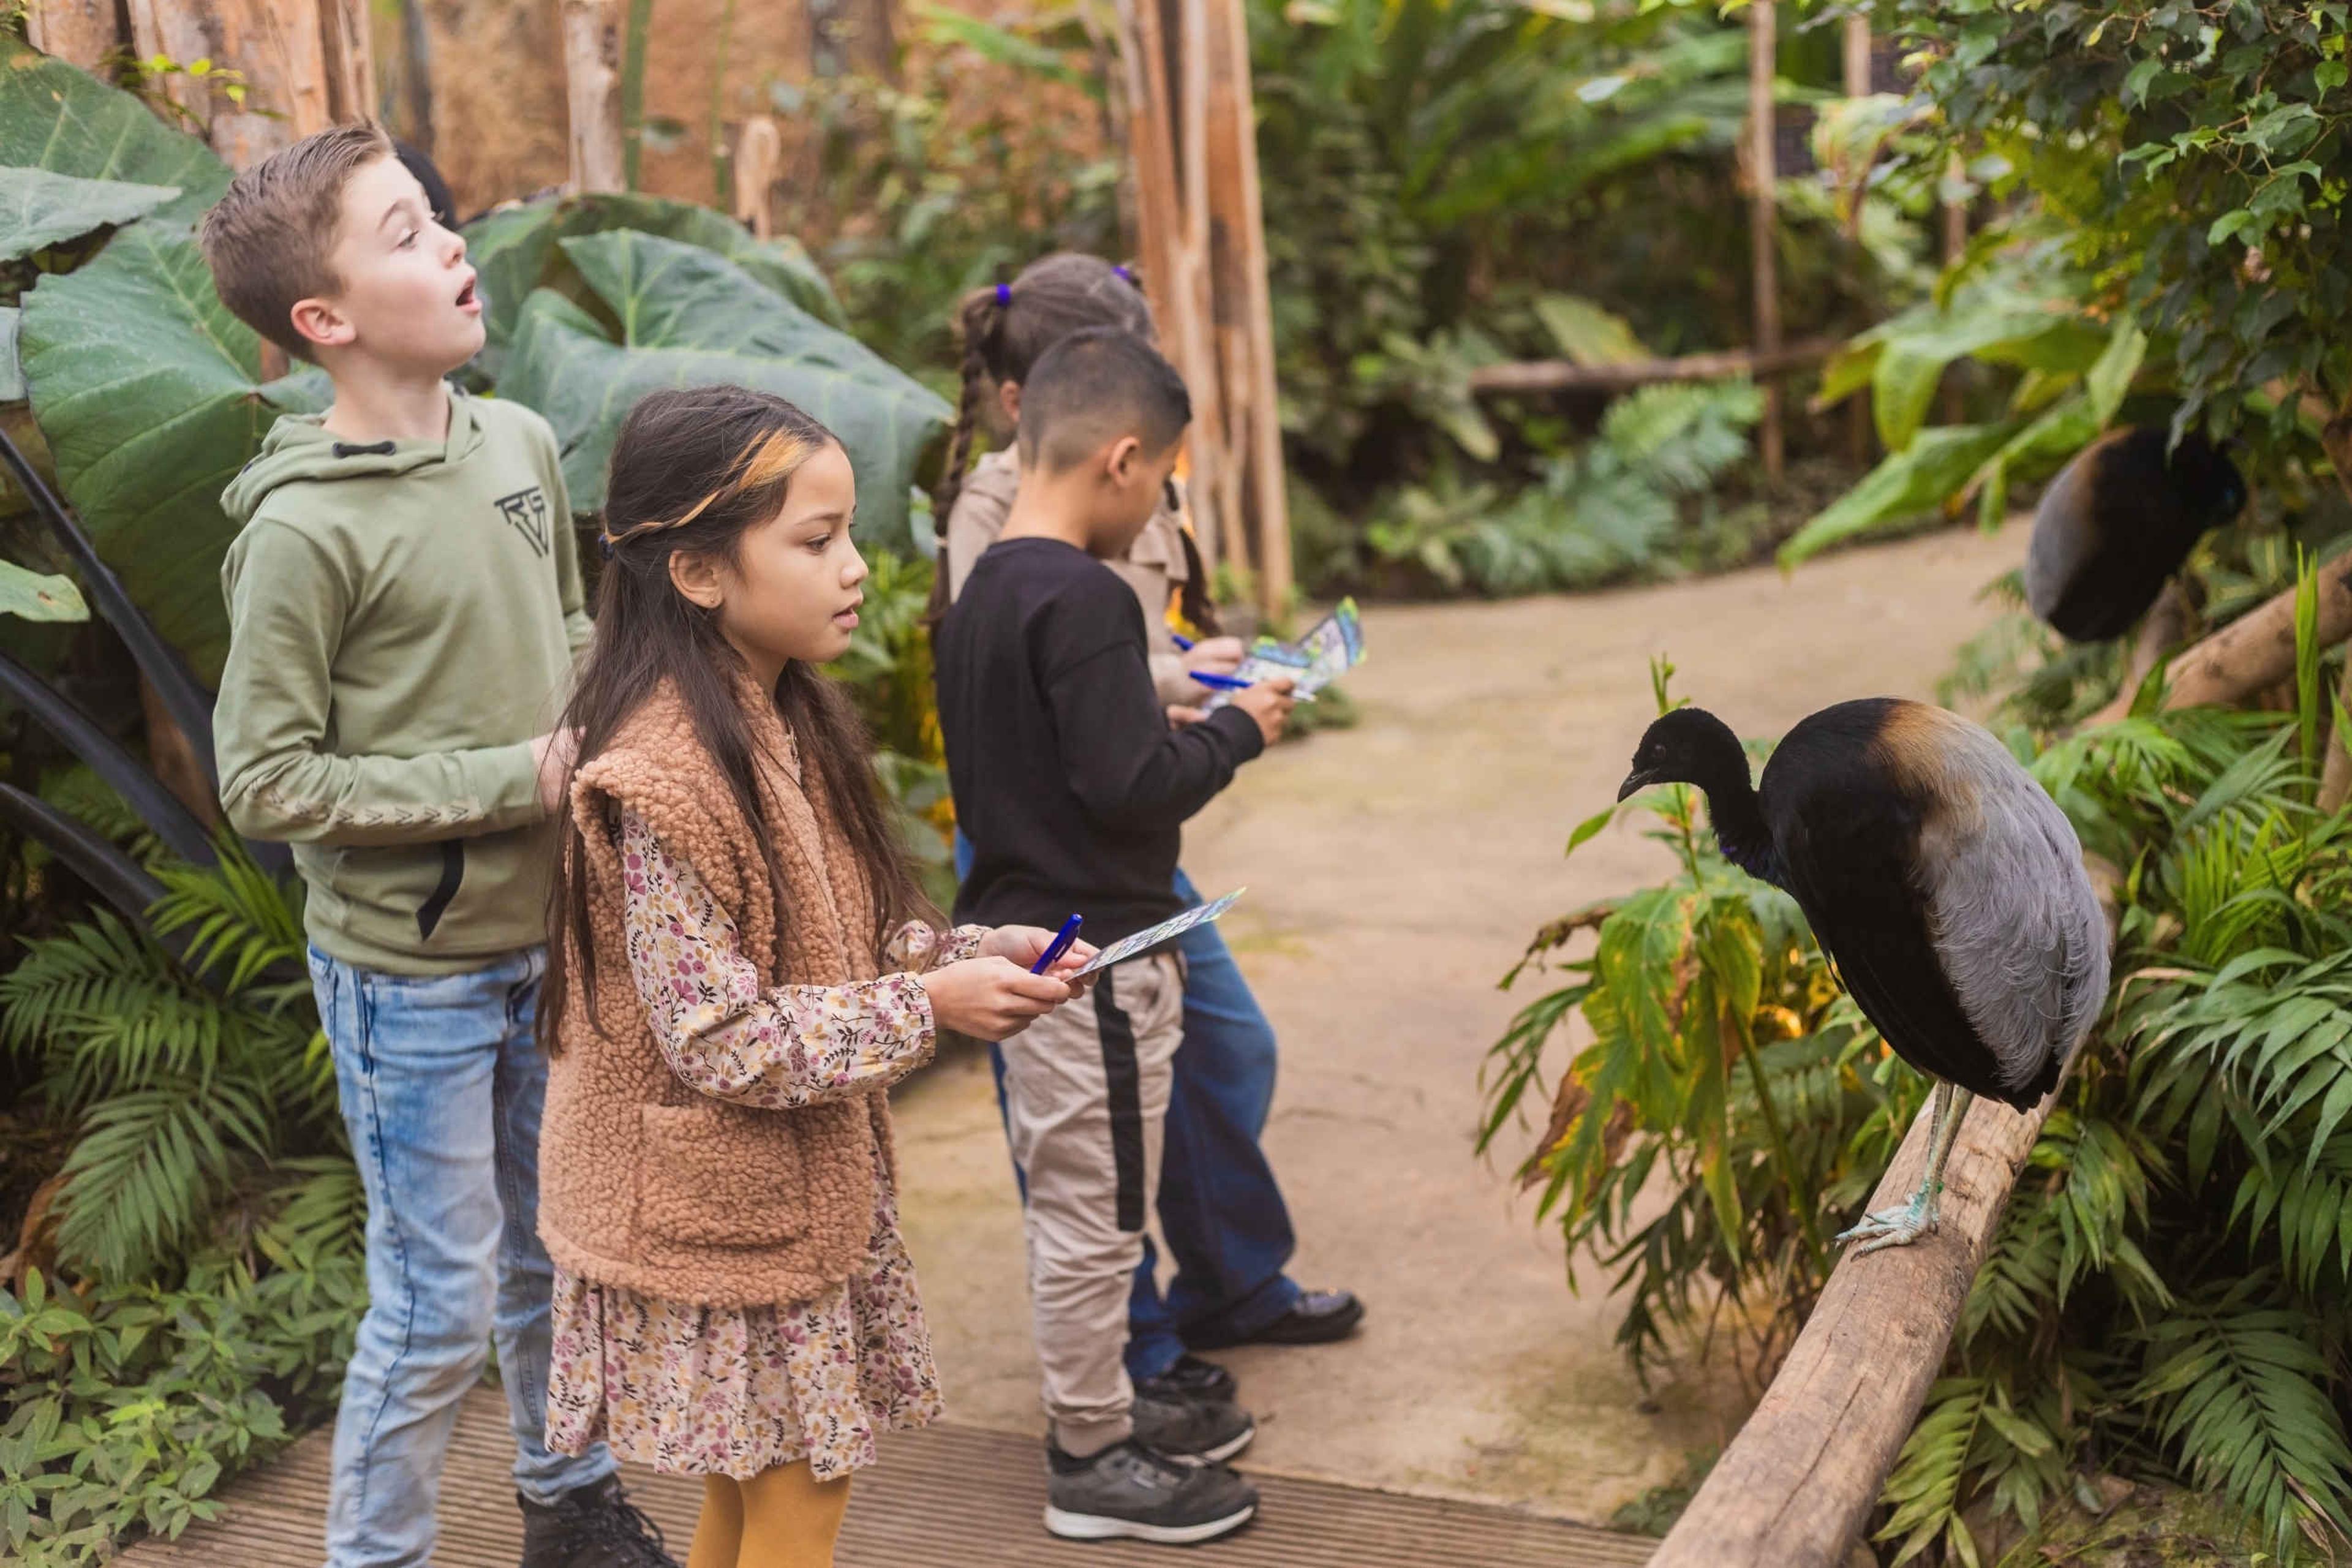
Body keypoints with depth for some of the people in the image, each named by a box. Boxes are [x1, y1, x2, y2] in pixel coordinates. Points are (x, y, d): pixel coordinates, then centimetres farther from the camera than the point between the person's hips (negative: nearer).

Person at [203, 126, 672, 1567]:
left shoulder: (520, 443, 1)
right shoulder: (304, 530, -19)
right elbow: (268, 782, -18)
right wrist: (511, 780, -18)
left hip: (542, 939, 6)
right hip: (409, 974, -6)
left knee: (553, 1256, 22)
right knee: (443, 1303, 4)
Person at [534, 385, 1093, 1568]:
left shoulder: (785, 723, 4)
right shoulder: (665, 779, -25)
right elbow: (717, 1038, -25)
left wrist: (970, 953, -3)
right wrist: (924, 1008, -21)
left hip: (799, 1188, 8)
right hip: (729, 1212, -8)